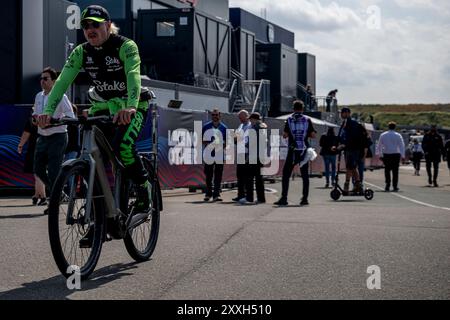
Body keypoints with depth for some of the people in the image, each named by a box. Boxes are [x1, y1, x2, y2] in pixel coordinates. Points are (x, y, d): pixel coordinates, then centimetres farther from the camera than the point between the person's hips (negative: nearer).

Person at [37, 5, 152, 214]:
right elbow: (62, 81, -17)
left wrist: (130, 107, -55)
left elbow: (134, 76, -37)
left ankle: (143, 187, -9)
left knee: (122, 146, -31)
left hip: (131, 108, -5)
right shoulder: (81, 52, -6)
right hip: (102, 108, 5)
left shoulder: (126, 47, -20)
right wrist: (48, 111, -33)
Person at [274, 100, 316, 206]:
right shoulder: (307, 120, 1)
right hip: (304, 151, 1)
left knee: (286, 175, 4)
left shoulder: (289, 120, -2)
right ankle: (305, 199, 5)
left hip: (292, 152, -1)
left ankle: (284, 198, -3)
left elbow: (285, 135, -6)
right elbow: (313, 135, -1)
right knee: (305, 175, 8)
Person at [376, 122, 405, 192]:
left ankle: (387, 186, 0)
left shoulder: (383, 135, 5)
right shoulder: (398, 135, 0)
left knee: (387, 170, 7)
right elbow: (402, 146, -3)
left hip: (386, 155, 1)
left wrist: (380, 155, 16)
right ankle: (395, 187, 2)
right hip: (396, 154, -1)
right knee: (395, 171, 3)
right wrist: (403, 156, -1)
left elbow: (379, 146, 8)